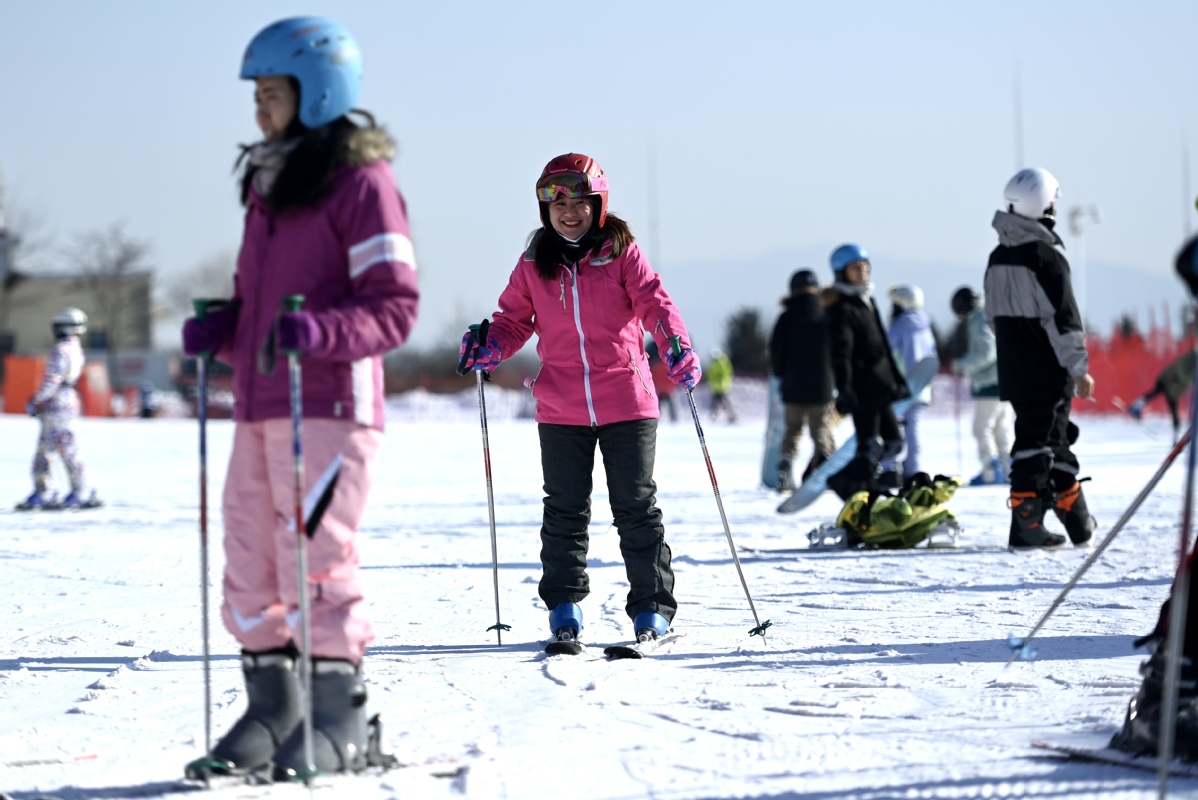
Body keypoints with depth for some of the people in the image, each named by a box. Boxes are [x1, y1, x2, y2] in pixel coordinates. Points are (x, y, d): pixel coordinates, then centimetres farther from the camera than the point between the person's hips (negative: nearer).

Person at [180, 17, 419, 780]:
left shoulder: (360, 180, -6)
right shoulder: (268, 181, 19)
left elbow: (395, 303, -12)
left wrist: (320, 331, -27)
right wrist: (219, 330, 5)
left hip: (328, 409, -8)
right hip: (259, 409, 8)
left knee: (317, 561, -7)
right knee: (252, 566, 7)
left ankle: (339, 719, 2)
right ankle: (272, 710, 15)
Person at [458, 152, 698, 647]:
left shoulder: (621, 253, -1)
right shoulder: (534, 263, 6)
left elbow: (653, 301, -9)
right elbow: (515, 318, 13)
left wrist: (676, 345, -27)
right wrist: (489, 348, -8)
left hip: (626, 403, -2)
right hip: (561, 409, 2)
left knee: (636, 508, 3)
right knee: (565, 510, 8)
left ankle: (652, 607, 11)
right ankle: (564, 604, 20)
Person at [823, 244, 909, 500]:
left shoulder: (867, 300, 17)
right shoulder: (841, 308, -11)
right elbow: (840, 353, -19)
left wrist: (896, 379, 25)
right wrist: (844, 390, -26)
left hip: (879, 387, 9)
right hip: (862, 389, -9)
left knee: (892, 442, 11)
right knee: (870, 446, -11)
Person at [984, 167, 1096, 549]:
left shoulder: (997, 259, 11)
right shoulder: (1046, 257, -14)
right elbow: (1064, 318, -15)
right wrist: (1079, 368, -10)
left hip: (1013, 370, 8)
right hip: (1048, 372, -8)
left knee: (1053, 438, 14)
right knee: (1038, 440, -5)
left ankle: (1077, 520, 19)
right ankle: (1025, 524, -7)